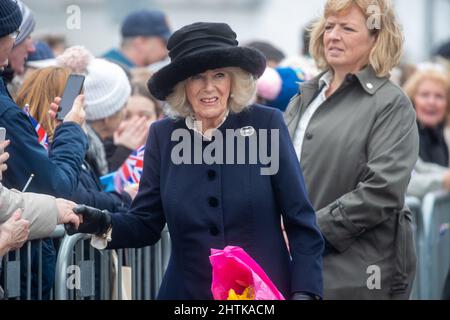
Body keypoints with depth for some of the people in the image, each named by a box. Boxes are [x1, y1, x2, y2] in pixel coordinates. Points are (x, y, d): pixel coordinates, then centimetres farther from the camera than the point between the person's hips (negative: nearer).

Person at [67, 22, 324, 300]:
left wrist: (305, 291, -13)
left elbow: (300, 221, -5)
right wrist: (104, 224, -17)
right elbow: (146, 225, 3)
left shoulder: (266, 123, -6)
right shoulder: (163, 136, 1)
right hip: (189, 292, 2)